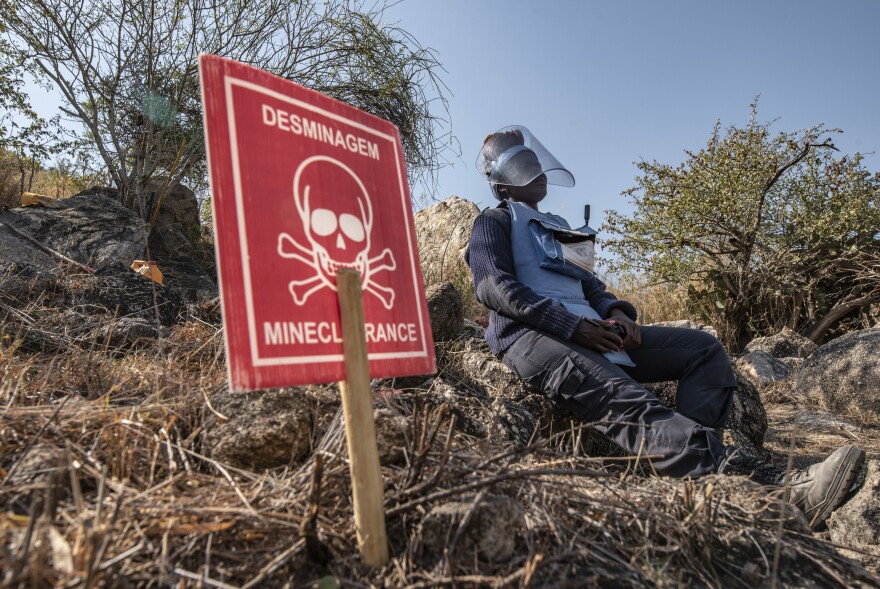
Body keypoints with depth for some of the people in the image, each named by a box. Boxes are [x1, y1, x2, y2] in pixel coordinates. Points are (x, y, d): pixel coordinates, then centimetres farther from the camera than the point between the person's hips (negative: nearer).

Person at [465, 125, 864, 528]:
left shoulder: (557, 228, 31)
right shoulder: (495, 222, 9)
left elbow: (589, 284, 24)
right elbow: (493, 287, -9)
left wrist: (616, 311, -1)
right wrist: (571, 325, -18)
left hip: (590, 330, 8)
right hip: (533, 334, -8)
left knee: (704, 349, -4)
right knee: (625, 403, -33)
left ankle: (693, 461, -26)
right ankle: (762, 483, -49)